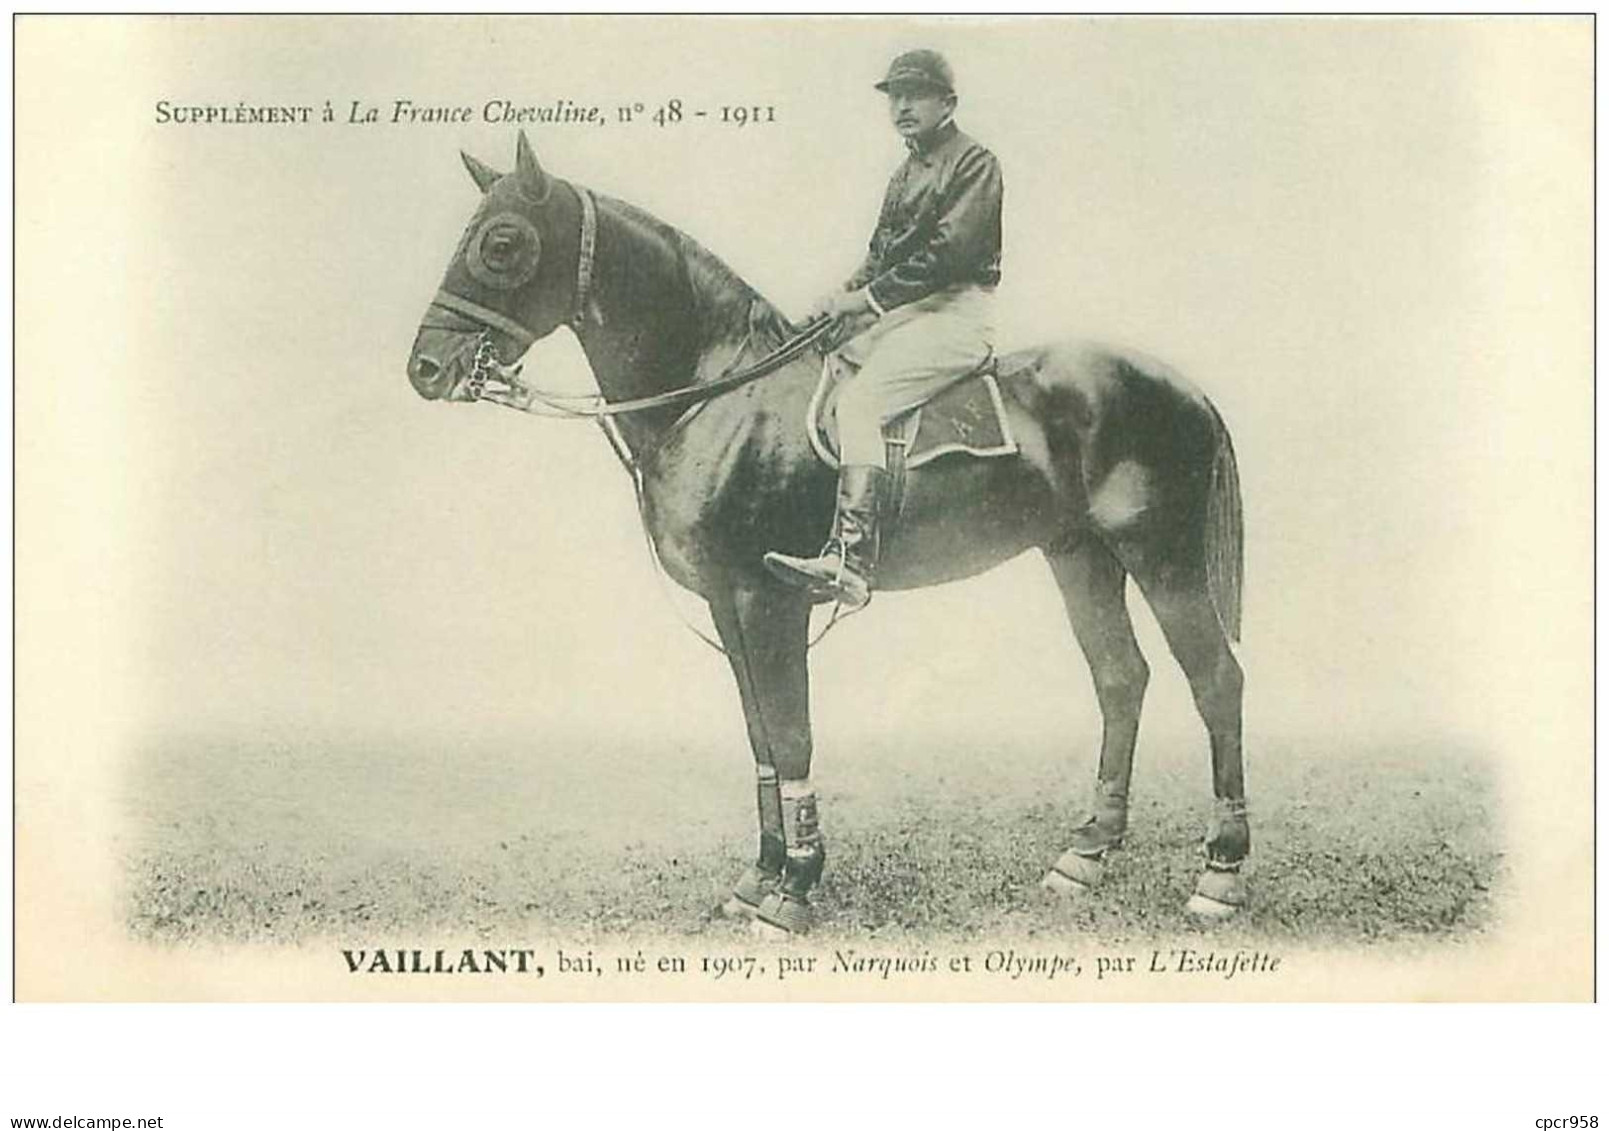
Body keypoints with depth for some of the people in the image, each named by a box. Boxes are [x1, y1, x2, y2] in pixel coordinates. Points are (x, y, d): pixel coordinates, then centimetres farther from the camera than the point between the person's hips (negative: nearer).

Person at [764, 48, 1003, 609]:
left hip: (959, 312, -10)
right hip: (904, 310, 10)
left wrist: (867, 297, -16)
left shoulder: (974, 163, -4)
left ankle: (849, 564, -37)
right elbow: (881, 257, 20)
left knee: (858, 400, -27)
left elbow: (947, 252, -15)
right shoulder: (905, 173, 23)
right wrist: (844, 298, -1)